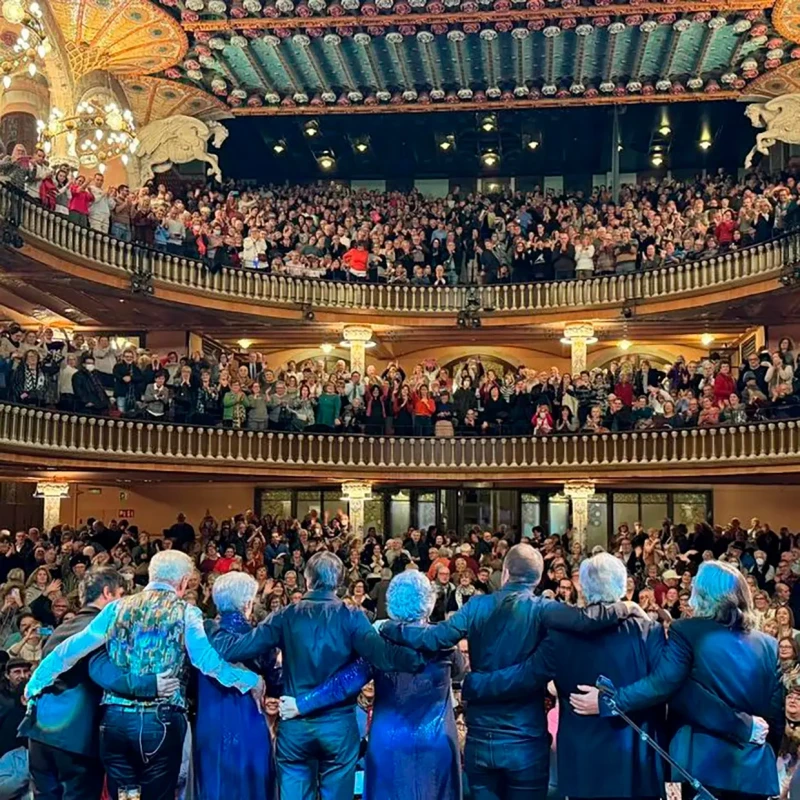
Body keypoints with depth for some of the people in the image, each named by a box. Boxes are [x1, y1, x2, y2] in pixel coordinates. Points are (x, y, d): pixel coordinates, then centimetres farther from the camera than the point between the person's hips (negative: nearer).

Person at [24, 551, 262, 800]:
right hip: (162, 721, -3)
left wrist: (36, 683, 19)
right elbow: (208, 660, -12)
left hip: (115, 718, 3)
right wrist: (252, 681, -2)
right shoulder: (185, 613, -2)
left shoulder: (118, 608, 8)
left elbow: (71, 649, 8)